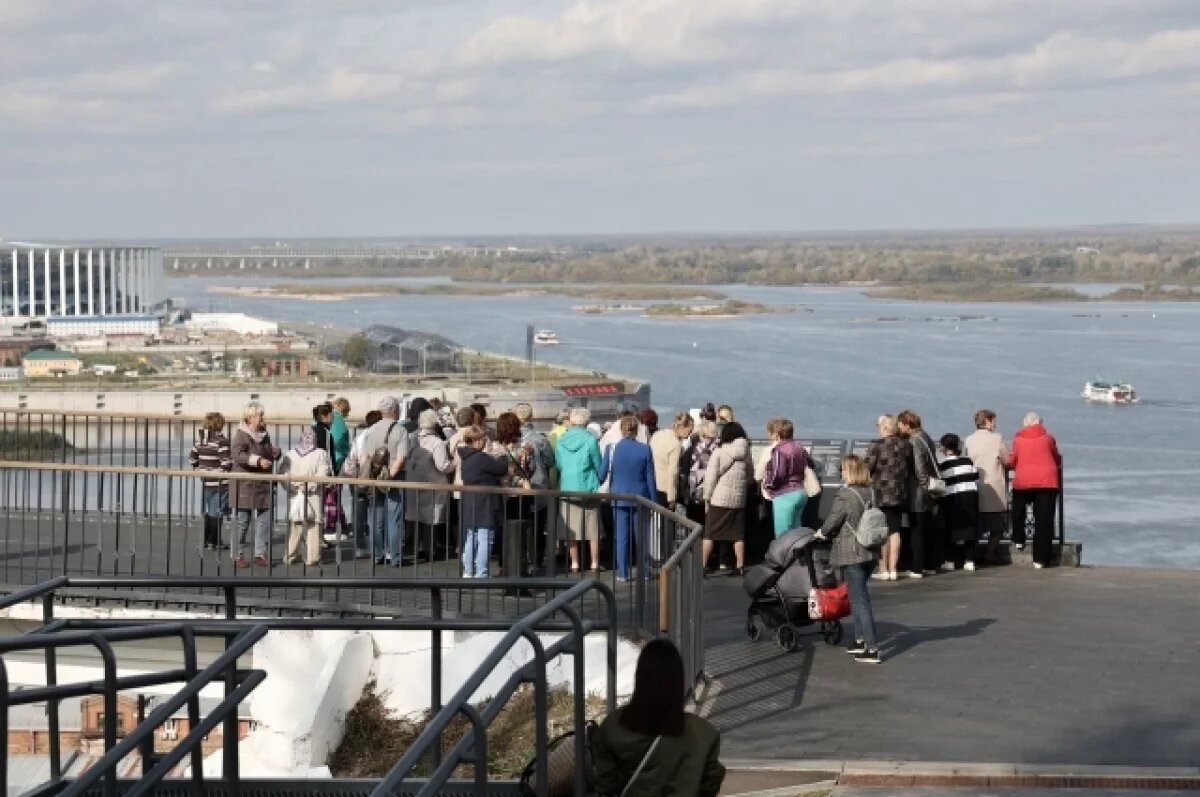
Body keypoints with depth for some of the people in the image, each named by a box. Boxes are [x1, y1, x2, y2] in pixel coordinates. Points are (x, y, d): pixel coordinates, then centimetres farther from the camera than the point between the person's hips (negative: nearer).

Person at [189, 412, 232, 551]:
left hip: (205, 481, 6)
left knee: (207, 512, 17)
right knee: (216, 513, 2)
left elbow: (193, 458, 10)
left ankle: (205, 540, 22)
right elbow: (226, 462, -23)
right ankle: (214, 542, 6)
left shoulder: (200, 440, 3)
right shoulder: (221, 440, -17)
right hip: (219, 482, -6)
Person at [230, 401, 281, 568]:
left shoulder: (264, 435, 12)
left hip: (263, 485, 7)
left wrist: (275, 453, 2)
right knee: (242, 521, 0)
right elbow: (237, 454, -25)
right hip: (245, 485, -7)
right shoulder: (241, 435, -11)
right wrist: (258, 460, -34)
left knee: (264, 520, 6)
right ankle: (236, 555, 10)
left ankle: (260, 553, 16)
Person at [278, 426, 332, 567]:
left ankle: (312, 557, -4)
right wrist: (290, 485, -11)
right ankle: (290, 555, 5)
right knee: (294, 525, 2)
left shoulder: (320, 454, 7)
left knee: (312, 525, -4)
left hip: (312, 496, -1)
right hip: (294, 495, 1)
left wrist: (309, 486, -14)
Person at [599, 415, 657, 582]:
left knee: (621, 536, 5)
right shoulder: (645, 449, -5)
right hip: (640, 497, 0)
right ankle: (642, 572, 13)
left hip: (619, 497, 0)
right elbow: (650, 476, -2)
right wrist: (653, 499, 5)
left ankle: (622, 573, 4)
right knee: (641, 536, 9)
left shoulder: (612, 449, -6)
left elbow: (602, 474, -1)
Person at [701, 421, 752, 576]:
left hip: (719, 498, -3)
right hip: (739, 499, 3)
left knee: (709, 534, 1)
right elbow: (751, 477, 11)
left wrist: (707, 499, -2)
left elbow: (710, 476, -8)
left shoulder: (719, 451, -6)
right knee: (738, 535, 11)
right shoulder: (745, 452, 4)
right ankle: (739, 567, 10)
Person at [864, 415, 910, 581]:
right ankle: (893, 570, 9)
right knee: (895, 531, 9)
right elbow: (911, 469, 12)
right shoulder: (905, 445, 5)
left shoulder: (877, 444, -12)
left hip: (881, 493, -5)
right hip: (900, 494, 5)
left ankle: (884, 570, 1)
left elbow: (868, 467, -12)